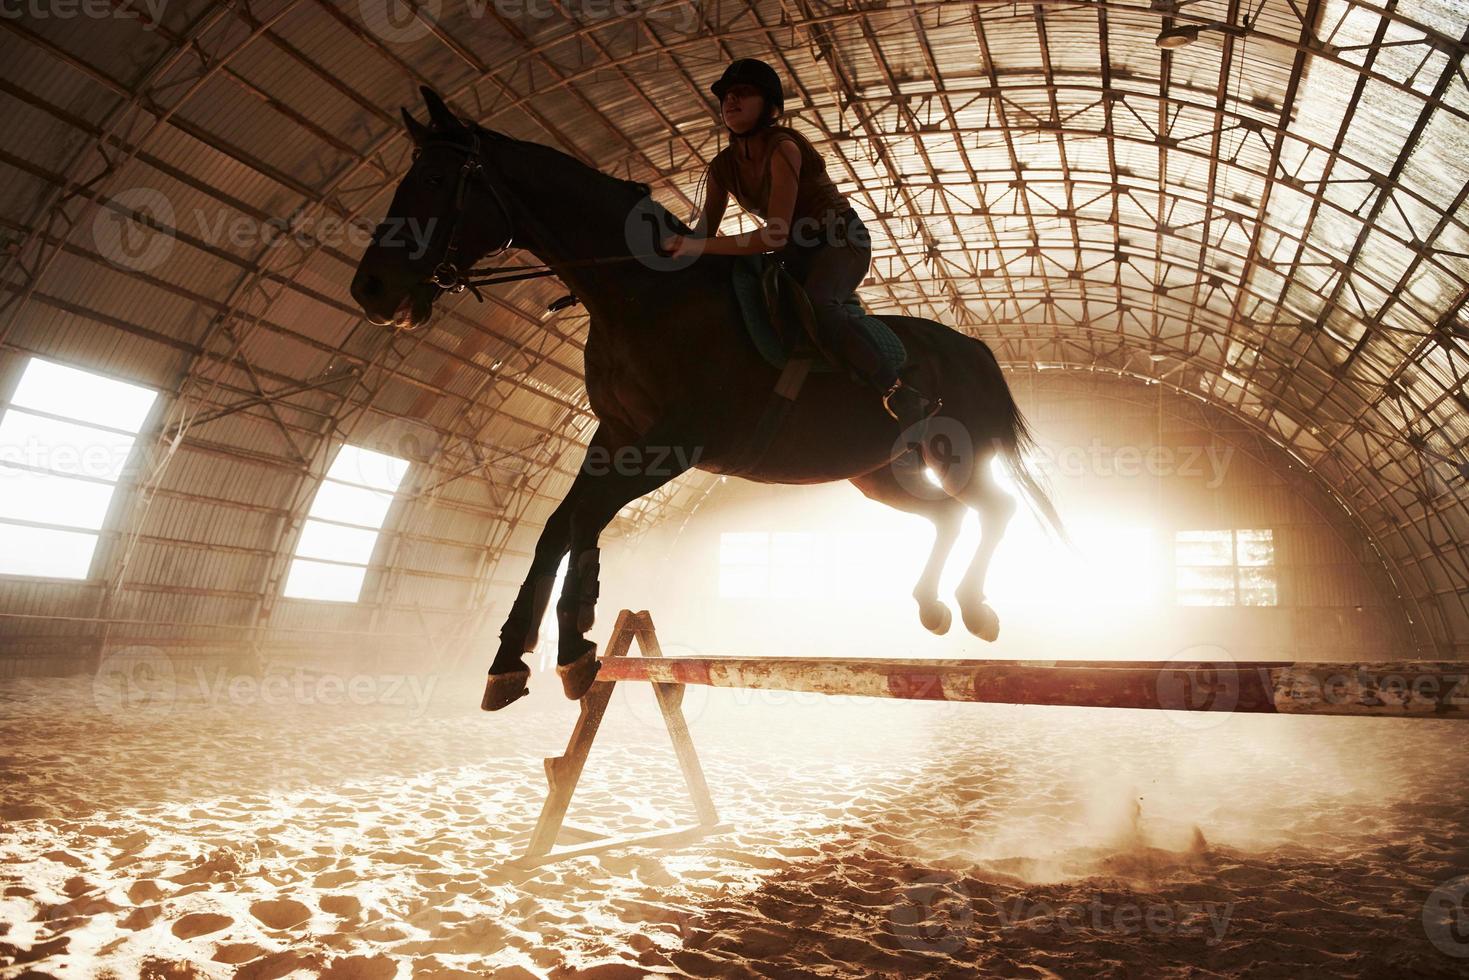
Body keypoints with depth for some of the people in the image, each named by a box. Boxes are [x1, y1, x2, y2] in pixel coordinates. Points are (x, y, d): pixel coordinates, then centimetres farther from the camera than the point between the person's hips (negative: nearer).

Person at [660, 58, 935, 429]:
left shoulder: (783, 147, -22)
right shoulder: (723, 167, 1)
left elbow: (776, 235, -30)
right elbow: (704, 232, 7)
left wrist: (698, 247, -34)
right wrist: (676, 247, -12)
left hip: (842, 244, -8)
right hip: (796, 255, 8)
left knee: (813, 303, -38)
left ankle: (899, 395, -37)